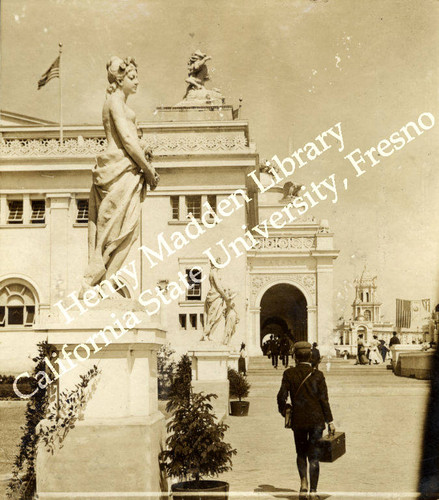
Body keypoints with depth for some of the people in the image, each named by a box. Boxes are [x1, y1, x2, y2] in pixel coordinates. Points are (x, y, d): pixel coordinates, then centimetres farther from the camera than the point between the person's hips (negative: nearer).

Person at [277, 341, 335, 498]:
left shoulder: (289, 374, -4)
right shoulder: (317, 375, -5)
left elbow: (282, 396, -8)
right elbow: (324, 400, -5)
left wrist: (283, 412, 11)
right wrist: (330, 422, 0)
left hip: (298, 420, 0)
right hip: (316, 419, 0)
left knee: (301, 453, 19)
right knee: (313, 456, 6)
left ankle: (303, 482, 2)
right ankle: (313, 491, 4)